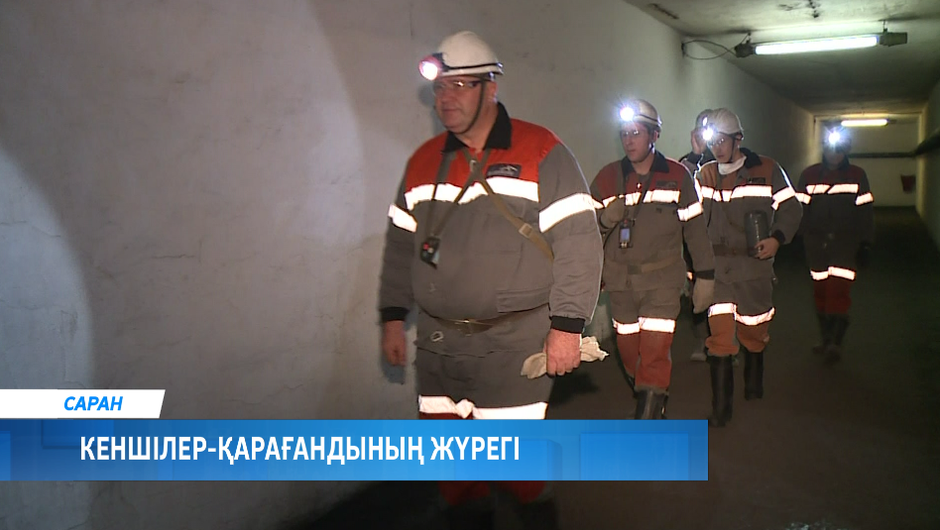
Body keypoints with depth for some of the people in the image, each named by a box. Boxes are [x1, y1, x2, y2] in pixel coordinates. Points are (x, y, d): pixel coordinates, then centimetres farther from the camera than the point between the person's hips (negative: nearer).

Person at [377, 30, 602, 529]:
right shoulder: (424, 161, 10)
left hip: (515, 339, -5)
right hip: (437, 340, 5)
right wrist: (392, 317, 15)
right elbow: (400, 245, 17)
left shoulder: (542, 153, -6)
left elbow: (578, 243, -9)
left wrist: (567, 325, -13)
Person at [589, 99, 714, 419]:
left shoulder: (678, 177, 1)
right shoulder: (607, 178, 3)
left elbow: (695, 228, 4)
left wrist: (705, 276, 3)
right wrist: (605, 218, -17)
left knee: (655, 355, -12)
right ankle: (653, 407, 36)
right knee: (629, 353, 11)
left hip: (663, 279, -3)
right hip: (620, 281, 3)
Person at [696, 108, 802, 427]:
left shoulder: (767, 170, 0)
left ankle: (754, 383, 42)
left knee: (753, 329, 13)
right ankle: (720, 409, -2)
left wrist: (777, 238, -14)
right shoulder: (705, 175, 7)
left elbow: (791, 208, 3)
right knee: (718, 333, -8)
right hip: (717, 265, 1)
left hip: (755, 264, -1)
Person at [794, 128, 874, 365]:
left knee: (839, 291, -12)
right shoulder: (809, 175, 6)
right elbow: (800, 209, 6)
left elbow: (865, 212, 5)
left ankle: (835, 343, -11)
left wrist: (865, 245, 2)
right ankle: (826, 339, 19)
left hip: (845, 242, -2)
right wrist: (803, 239, 1)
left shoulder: (857, 176, 4)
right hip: (817, 242, 2)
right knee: (820, 291, 7)